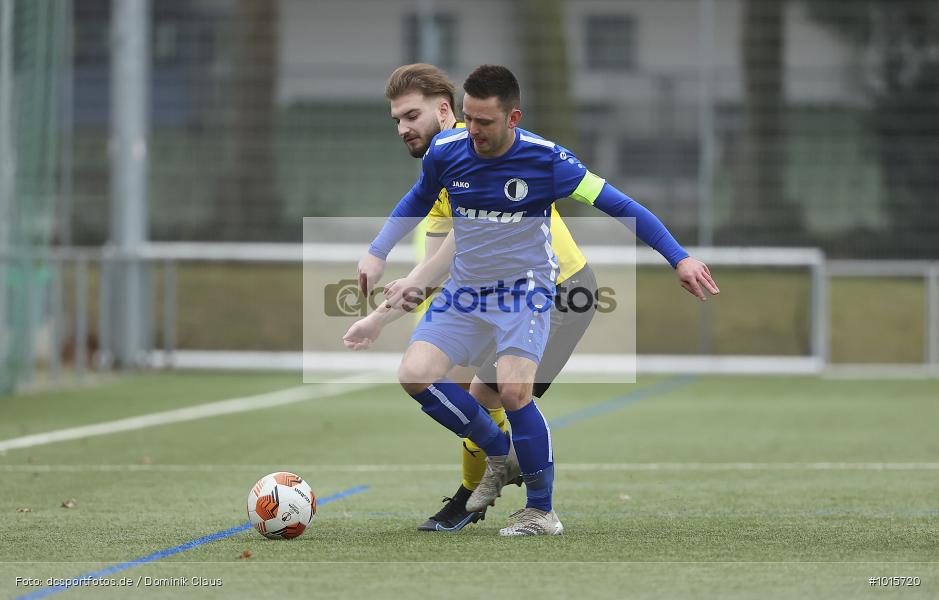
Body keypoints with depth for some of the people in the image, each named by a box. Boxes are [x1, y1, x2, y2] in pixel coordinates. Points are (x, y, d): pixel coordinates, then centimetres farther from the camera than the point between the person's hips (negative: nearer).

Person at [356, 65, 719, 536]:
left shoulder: (545, 160, -19)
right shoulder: (446, 152, -9)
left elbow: (616, 204, -14)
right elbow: (419, 200, 15)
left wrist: (679, 258, -17)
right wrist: (377, 253, 7)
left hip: (525, 288, -4)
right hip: (464, 288, 4)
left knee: (513, 390, -24)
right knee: (414, 374, -15)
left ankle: (542, 510, -4)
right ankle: (499, 454, 9)